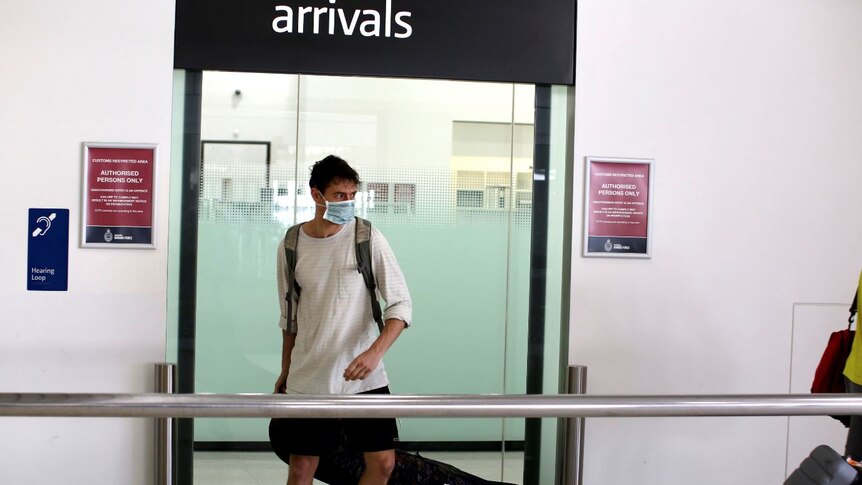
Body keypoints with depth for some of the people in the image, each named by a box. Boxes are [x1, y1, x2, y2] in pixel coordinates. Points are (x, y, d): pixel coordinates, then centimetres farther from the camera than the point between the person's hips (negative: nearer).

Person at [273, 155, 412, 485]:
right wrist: (285, 371, 17)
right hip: (308, 380, 1)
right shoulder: (291, 246, 0)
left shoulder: (368, 239, -7)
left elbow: (401, 304, -7)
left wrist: (375, 352, -22)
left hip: (364, 378, -1)